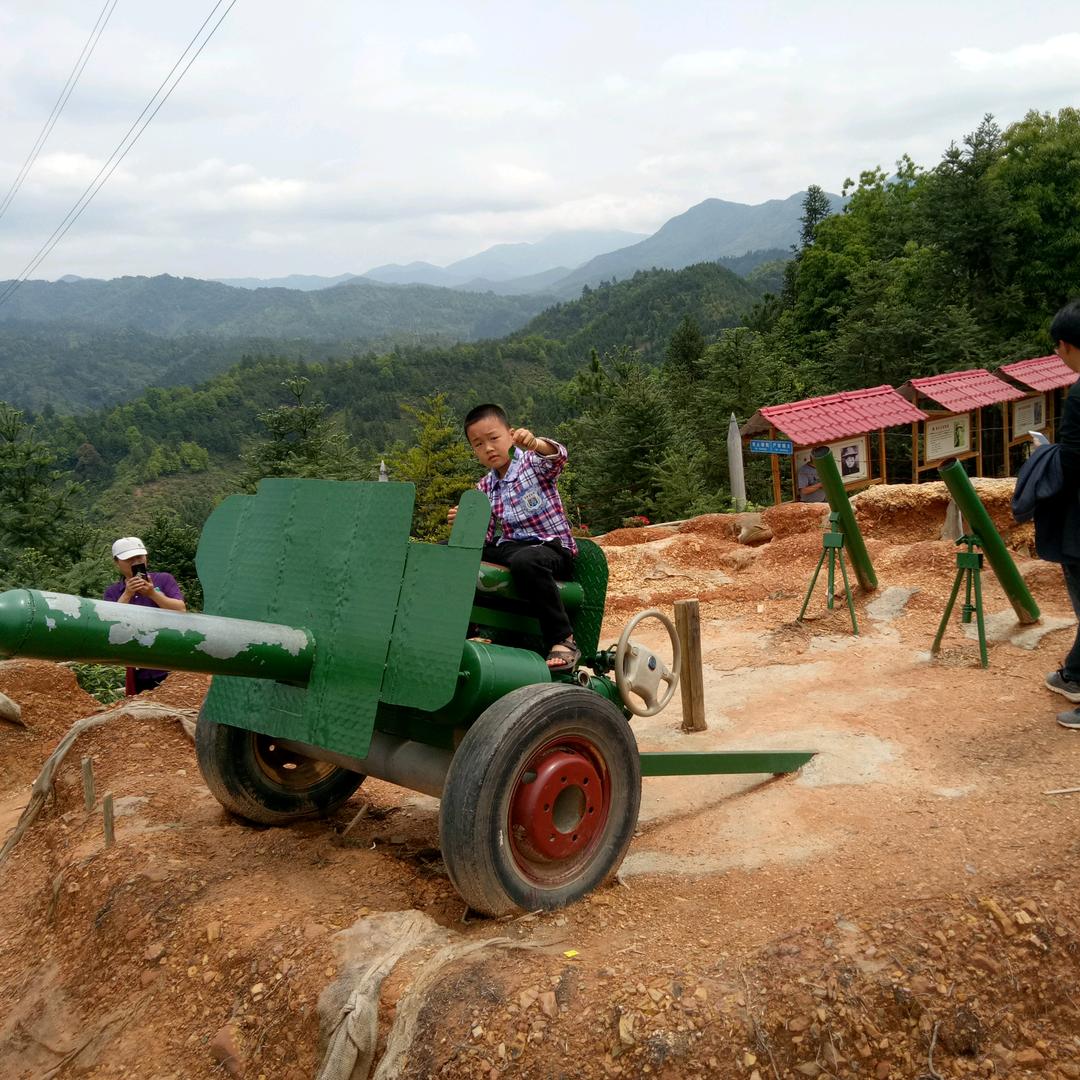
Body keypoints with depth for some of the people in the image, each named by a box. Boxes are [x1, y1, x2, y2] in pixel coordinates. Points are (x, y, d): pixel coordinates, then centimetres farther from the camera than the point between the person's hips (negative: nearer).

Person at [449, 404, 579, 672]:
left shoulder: (532, 463, -3)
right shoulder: (485, 488, 13)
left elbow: (557, 456, -28)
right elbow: (486, 538, 12)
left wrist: (536, 443, -51)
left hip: (550, 547, -6)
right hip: (506, 547, 7)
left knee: (525, 561, -42)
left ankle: (563, 640, -33)